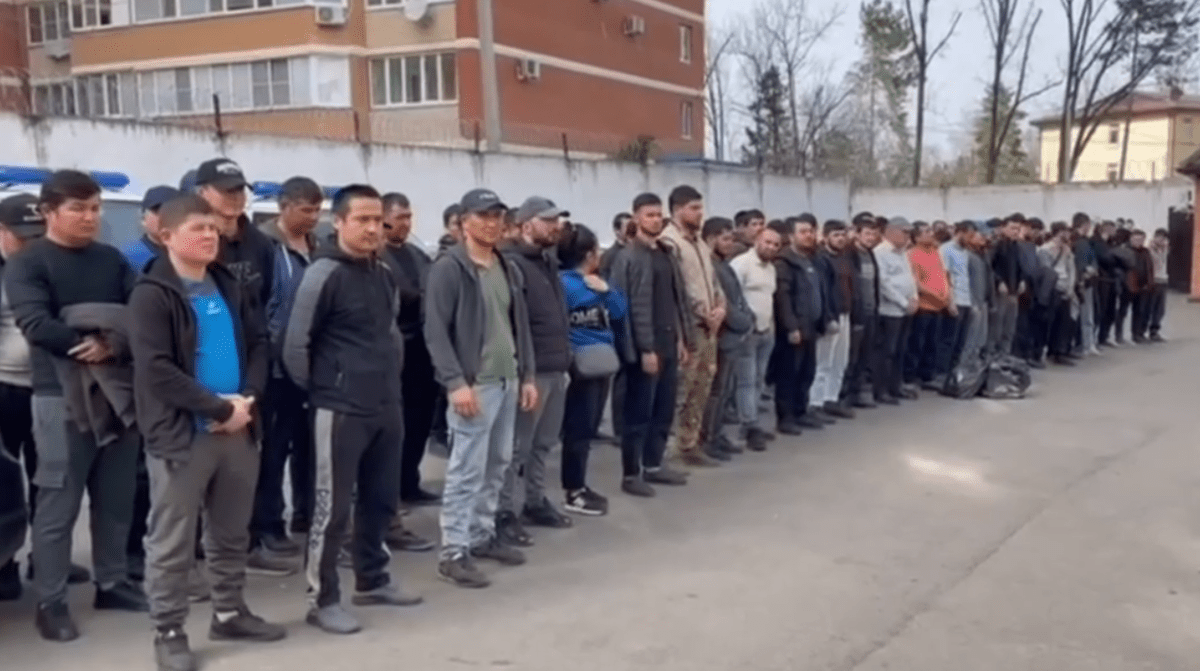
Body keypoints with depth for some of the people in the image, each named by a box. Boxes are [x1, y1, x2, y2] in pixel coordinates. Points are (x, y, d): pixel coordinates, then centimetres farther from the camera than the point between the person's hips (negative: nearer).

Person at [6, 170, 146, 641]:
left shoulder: (112, 260, 10)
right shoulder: (26, 264, -2)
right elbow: (36, 325, -16)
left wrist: (113, 345, -17)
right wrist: (90, 342, -16)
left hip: (120, 390, 5)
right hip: (61, 396, -4)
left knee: (117, 497, 12)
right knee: (58, 503, 1)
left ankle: (112, 583, 26)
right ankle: (50, 602, 12)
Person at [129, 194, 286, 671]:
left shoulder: (228, 287, 11)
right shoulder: (152, 294, -9)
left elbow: (258, 344, 12)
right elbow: (156, 368, -18)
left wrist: (247, 398, -6)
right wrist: (220, 407, -18)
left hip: (237, 429, 6)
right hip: (181, 434, -6)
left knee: (232, 533, 17)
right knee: (172, 541, 2)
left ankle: (229, 613, 31)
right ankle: (168, 632, 14)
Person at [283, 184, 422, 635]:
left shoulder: (384, 274, 11)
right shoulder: (324, 275, -13)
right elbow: (295, 344, -12)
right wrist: (317, 392, -4)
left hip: (387, 408, 8)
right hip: (340, 411, -8)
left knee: (380, 500, 16)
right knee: (332, 507, -1)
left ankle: (372, 581, 32)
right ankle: (322, 599, 10)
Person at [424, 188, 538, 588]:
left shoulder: (508, 269, 14)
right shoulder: (449, 268, -9)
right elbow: (435, 330, -14)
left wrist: (527, 376, 13)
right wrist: (456, 382, -20)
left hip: (507, 382, 8)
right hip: (473, 383, -8)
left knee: (497, 466, 14)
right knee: (466, 471, -6)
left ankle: (482, 536, 27)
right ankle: (454, 554, 1)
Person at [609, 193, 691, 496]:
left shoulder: (665, 254, 15)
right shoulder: (630, 257, -11)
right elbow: (636, 306, -16)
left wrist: (681, 337, 13)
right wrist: (646, 348, -19)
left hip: (668, 343, 8)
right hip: (645, 347, -8)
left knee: (664, 409, 13)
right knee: (639, 412, -2)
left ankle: (653, 465, 26)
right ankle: (630, 474, 7)